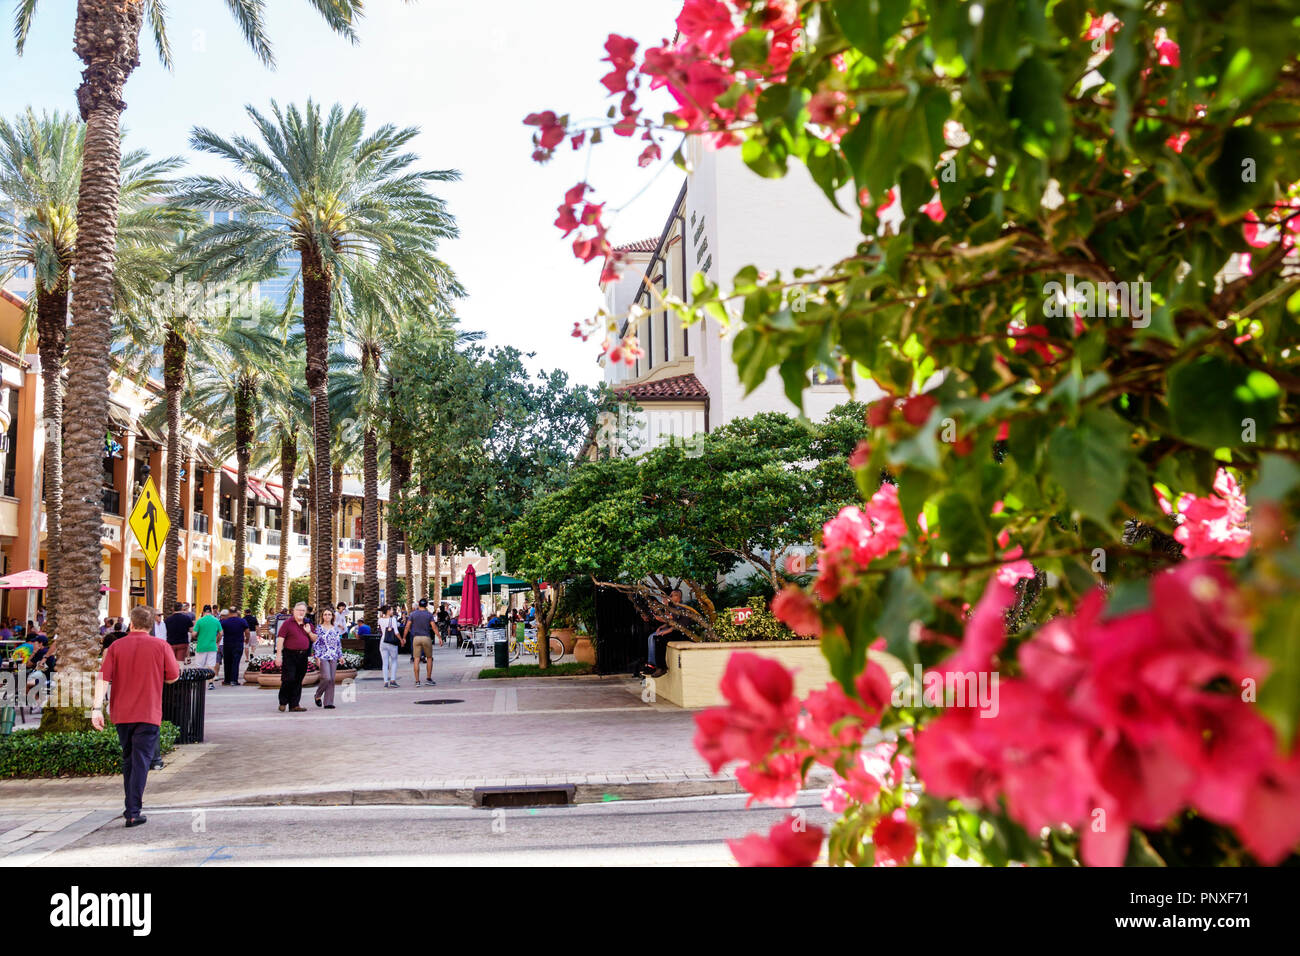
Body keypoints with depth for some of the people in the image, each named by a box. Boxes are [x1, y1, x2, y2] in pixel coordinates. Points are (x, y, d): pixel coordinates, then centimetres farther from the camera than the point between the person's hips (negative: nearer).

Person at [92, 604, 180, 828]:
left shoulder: (116, 646, 2)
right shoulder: (159, 646, -2)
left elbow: (103, 678, -6)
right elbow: (173, 677, 2)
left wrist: (97, 708, -9)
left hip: (122, 714, 3)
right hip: (148, 713, -3)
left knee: (128, 760, 18)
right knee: (141, 761, -2)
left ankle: (131, 807, 27)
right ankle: (134, 812, -9)